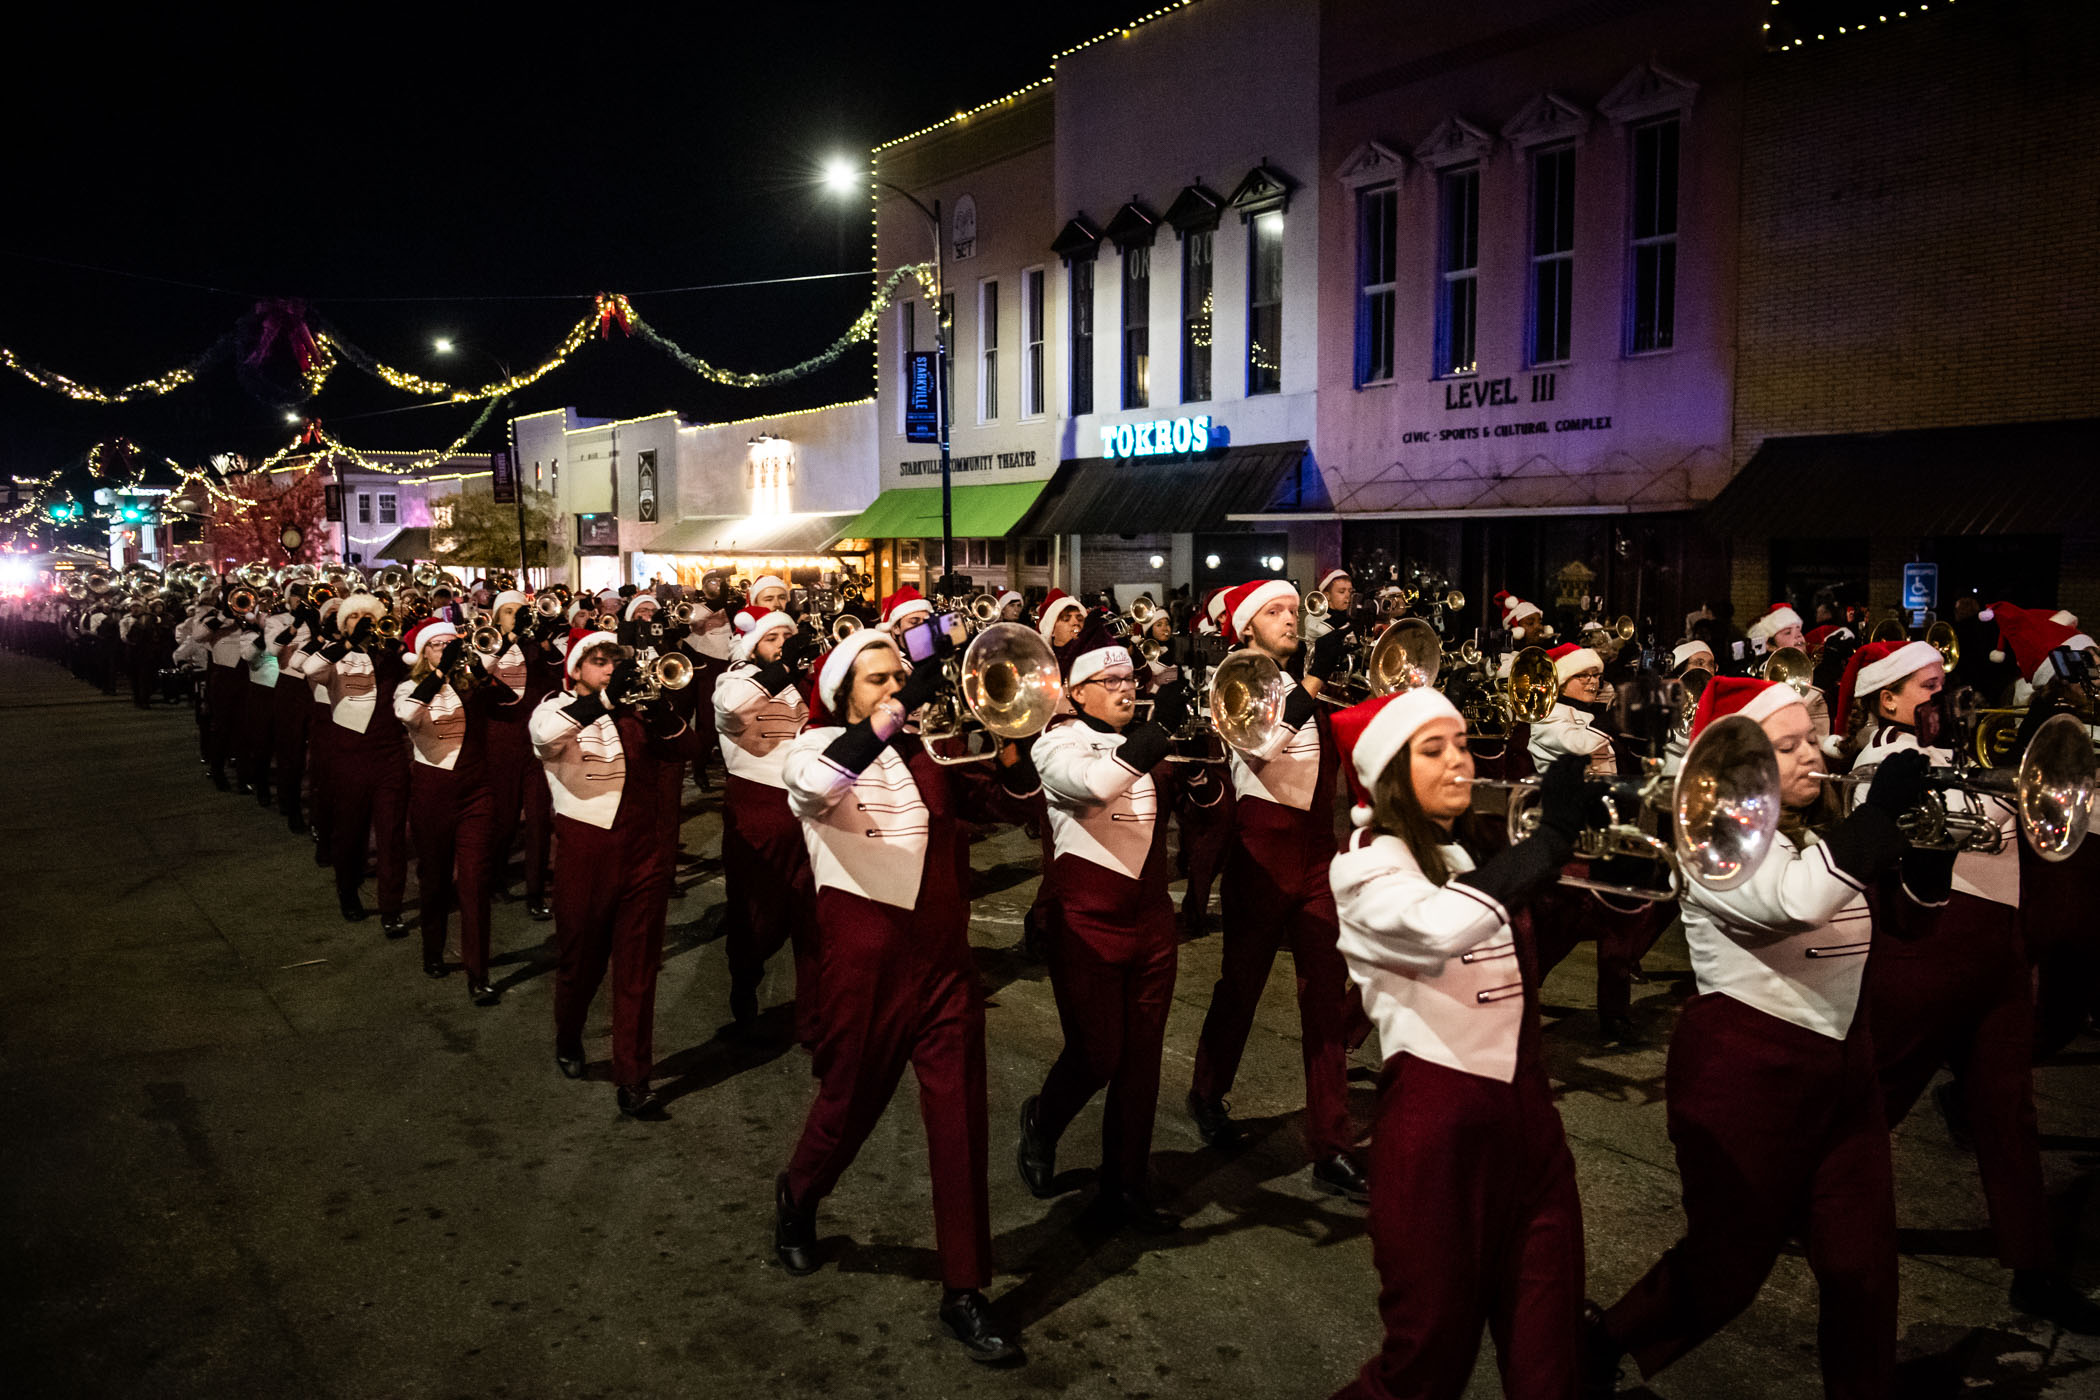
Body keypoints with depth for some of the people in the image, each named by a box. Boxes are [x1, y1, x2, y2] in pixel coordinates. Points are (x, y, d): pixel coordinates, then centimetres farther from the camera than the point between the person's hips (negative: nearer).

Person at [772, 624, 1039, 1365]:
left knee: (959, 1117, 1)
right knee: (852, 1100, 15)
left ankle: (964, 1291, 11)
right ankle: (796, 1198, 47)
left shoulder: (931, 750, 8)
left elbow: (1009, 797, 1)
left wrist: (1007, 739, -19)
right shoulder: (814, 748, -3)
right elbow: (819, 781, -28)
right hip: (864, 950, -3)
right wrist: (904, 707, -33)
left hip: (942, 950, 3)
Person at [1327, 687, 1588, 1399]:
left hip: (1520, 1099, 7)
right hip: (1439, 1111, -7)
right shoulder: (1367, 861, -12)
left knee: (1544, 1339, 14)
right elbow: (1437, 926, -32)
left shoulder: (1474, 852, 13)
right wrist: (1551, 837, -29)